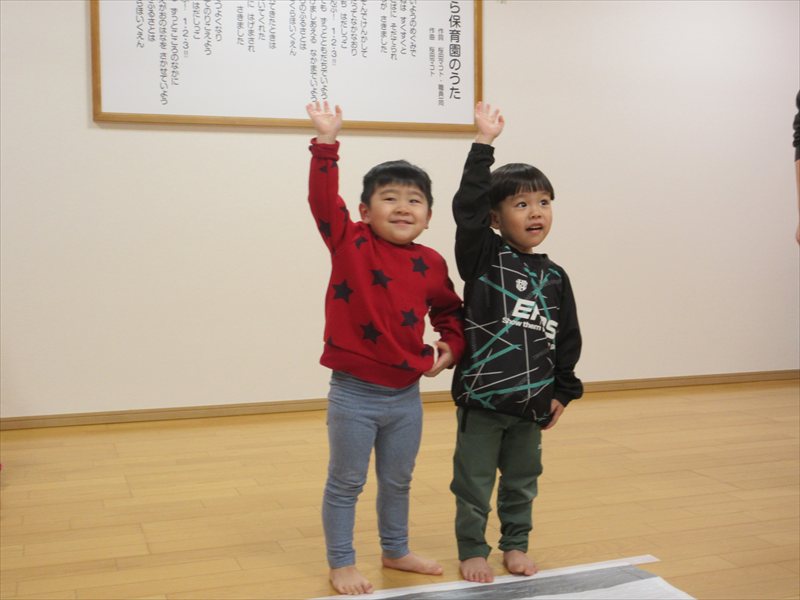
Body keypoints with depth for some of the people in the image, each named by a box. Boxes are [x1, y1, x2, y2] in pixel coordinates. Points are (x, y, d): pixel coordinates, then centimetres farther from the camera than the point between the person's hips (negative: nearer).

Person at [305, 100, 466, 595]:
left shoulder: (431, 265, 1)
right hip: (354, 392, -4)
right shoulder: (350, 244, -9)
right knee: (346, 483, 10)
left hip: (406, 394, 4)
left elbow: (450, 312, 16)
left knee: (398, 481, 22)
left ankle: (397, 552, 42)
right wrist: (327, 143, -29)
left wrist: (451, 348, 1)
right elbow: (324, 200, -23)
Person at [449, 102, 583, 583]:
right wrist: (484, 144, -21)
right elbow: (467, 206, -21)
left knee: (522, 481, 18)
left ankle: (516, 544, 35)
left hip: (533, 401, 4)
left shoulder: (554, 277, 4)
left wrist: (563, 391, 8)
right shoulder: (482, 258, -7)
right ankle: (473, 550, 25)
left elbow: (568, 337, 10)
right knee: (474, 482, 8)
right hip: (482, 398, -4)